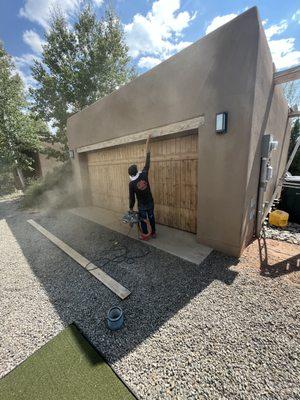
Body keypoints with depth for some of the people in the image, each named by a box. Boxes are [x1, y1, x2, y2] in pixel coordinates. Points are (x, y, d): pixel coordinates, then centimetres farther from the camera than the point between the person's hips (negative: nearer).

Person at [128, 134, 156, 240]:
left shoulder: (131, 183, -18)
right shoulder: (144, 174, -15)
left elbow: (132, 197, -11)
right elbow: (147, 160, -10)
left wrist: (131, 208, 5)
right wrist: (147, 143, -3)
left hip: (142, 205, -2)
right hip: (150, 203, 3)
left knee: (143, 220, 15)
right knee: (151, 217, 18)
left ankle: (145, 235, 27)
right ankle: (153, 233, 34)